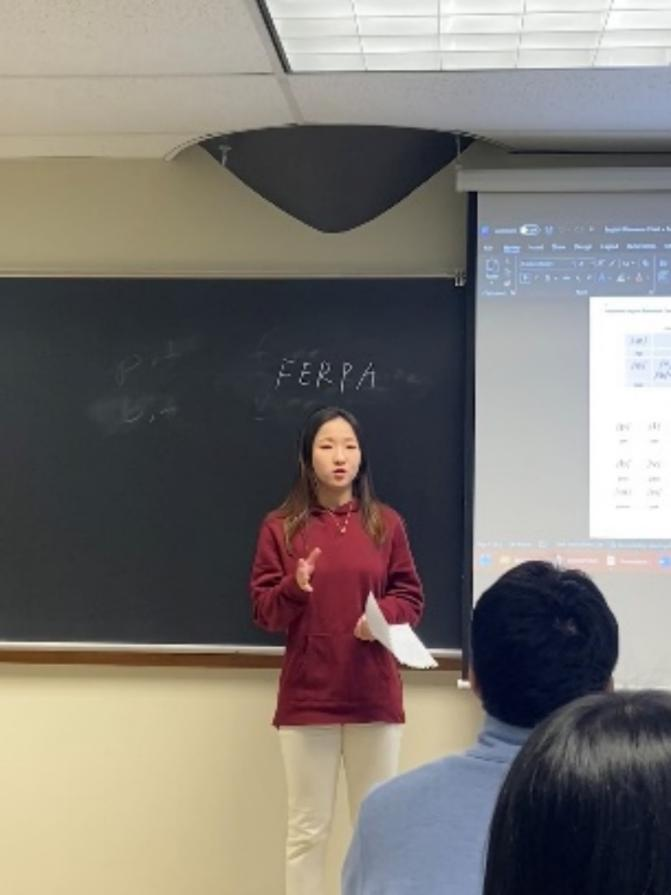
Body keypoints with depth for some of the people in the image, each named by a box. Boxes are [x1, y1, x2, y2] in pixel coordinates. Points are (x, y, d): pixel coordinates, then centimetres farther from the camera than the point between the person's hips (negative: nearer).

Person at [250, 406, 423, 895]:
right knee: (307, 828, 7)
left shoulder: (386, 523, 4)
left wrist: (384, 614, -14)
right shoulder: (281, 526, 1)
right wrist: (295, 589, -21)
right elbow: (264, 610, 0)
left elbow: (411, 597, 7)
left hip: (375, 693, 1)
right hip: (307, 695, -1)